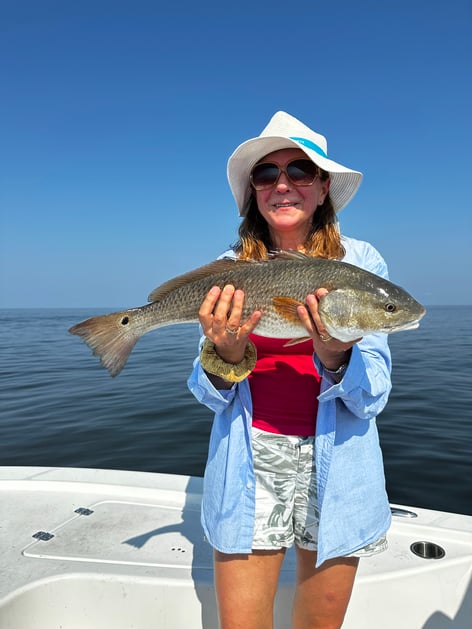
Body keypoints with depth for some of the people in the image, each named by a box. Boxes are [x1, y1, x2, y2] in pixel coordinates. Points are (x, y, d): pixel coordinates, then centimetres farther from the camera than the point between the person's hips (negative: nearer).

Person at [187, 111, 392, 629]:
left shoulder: (360, 261, -5)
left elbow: (371, 399, -9)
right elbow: (208, 395, -2)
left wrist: (335, 357, -29)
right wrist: (225, 355, -23)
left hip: (334, 463, 1)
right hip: (250, 461, 0)